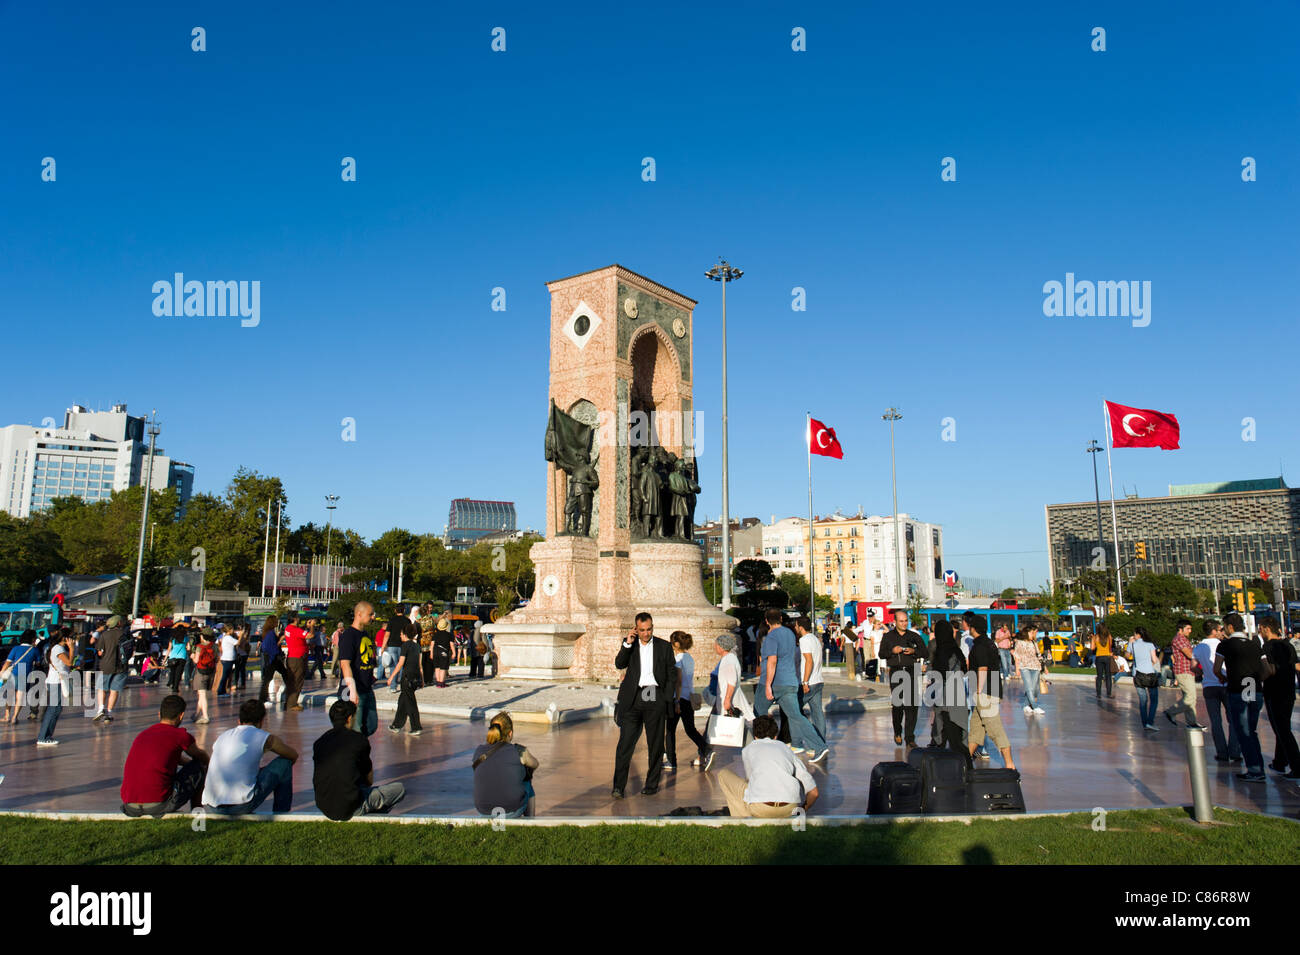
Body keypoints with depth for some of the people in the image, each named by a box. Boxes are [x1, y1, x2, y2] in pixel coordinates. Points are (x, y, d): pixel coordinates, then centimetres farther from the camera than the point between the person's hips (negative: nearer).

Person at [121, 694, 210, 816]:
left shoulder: (142, 734, 19)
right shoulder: (180, 735, -1)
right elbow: (204, 758, 19)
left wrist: (189, 761, 51)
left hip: (130, 809, 7)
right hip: (159, 805, -7)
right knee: (200, 766, 15)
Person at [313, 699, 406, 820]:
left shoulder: (318, 742, 7)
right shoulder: (359, 739, -6)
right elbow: (369, 780, 6)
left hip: (323, 808, 6)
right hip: (350, 809, -6)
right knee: (399, 789, 7)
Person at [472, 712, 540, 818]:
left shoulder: (479, 752, -2)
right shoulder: (519, 751, -12)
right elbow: (535, 765, 9)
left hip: (484, 810, 3)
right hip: (512, 811, -3)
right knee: (528, 784, 28)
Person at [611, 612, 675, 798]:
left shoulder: (664, 647, 8)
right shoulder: (630, 645, 11)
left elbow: (672, 674, 8)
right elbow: (619, 664, -3)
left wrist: (668, 698, 1)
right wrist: (628, 643, -11)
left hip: (655, 698, 0)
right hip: (633, 698, 0)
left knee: (655, 744, 5)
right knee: (625, 742, -5)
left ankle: (652, 784, 16)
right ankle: (618, 786, -2)